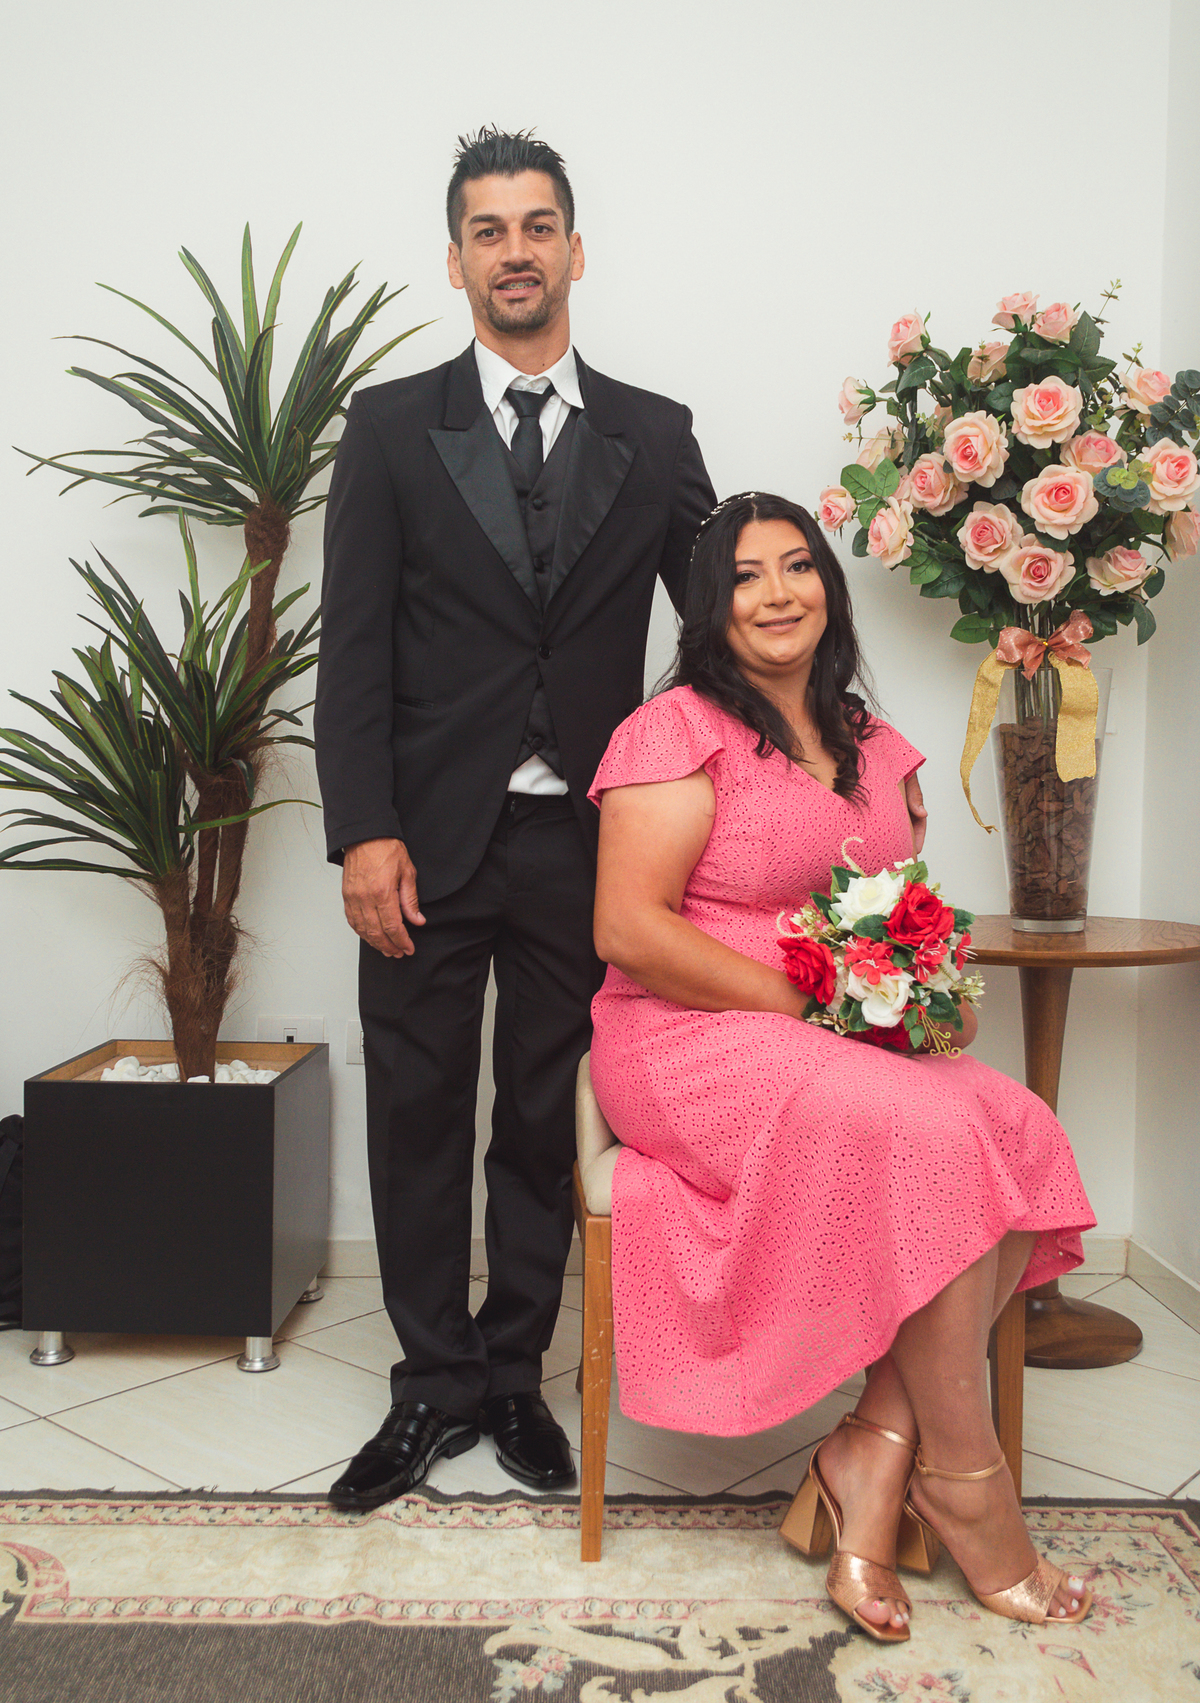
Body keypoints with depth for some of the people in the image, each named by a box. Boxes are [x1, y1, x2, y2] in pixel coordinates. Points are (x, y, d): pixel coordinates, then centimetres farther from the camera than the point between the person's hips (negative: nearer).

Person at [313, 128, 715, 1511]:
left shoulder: (653, 437, 9)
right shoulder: (391, 427, 5)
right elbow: (354, 645, -2)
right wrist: (365, 833, -11)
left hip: (582, 840, 1)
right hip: (430, 837, 0)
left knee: (545, 1119, 10)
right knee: (418, 1112, 6)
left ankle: (515, 1373, 26)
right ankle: (434, 1385, 22)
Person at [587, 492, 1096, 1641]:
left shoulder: (877, 753, 17)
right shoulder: (677, 730, -6)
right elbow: (630, 932, -14)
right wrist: (806, 1009, -16)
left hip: (856, 1045, 7)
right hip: (696, 1043, -6)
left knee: (1020, 1131, -21)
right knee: (929, 1140, -29)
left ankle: (872, 1459, -16)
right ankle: (965, 1491, -11)